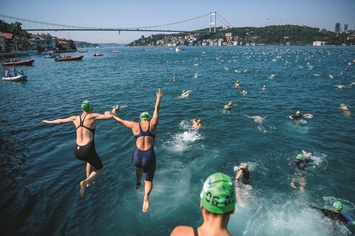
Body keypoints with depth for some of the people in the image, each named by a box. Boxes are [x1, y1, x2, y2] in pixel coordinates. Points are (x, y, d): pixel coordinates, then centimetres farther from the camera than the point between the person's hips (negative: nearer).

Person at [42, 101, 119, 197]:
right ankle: (85, 182, -6)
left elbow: (60, 121, 23)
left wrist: (48, 121, 42)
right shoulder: (92, 116, -7)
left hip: (77, 151, 6)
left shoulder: (75, 118, 8)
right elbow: (110, 116, -15)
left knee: (91, 160, 38)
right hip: (87, 150, -6)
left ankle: (89, 182, 38)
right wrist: (112, 111, 9)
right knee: (100, 169, 19)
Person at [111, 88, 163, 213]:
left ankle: (137, 183, 55)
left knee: (139, 167, 39)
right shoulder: (153, 124, 2)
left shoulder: (135, 125, 4)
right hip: (149, 157, -1)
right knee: (148, 180, 13)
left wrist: (111, 115, 35)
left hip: (137, 156, 2)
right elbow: (156, 110, 13)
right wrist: (158, 98, 28)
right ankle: (146, 196, -16)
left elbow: (120, 121, 18)